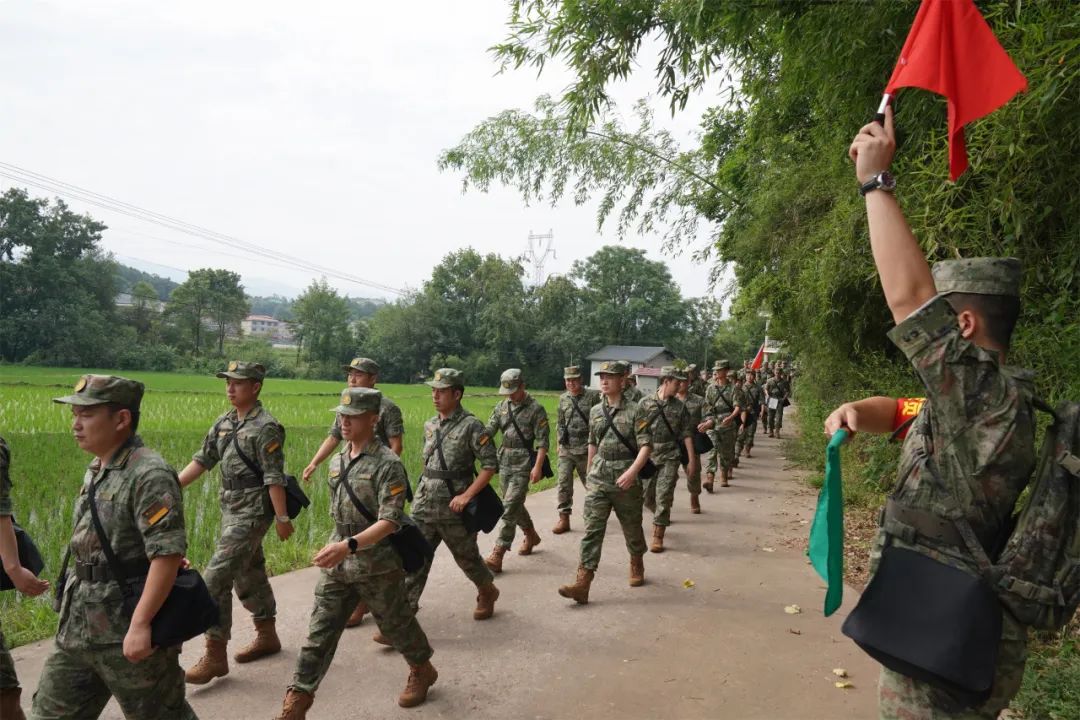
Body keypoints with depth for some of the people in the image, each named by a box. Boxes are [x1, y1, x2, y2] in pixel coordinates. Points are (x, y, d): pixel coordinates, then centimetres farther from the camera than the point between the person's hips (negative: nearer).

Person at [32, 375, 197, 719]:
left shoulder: (149, 474, -20)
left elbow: (168, 555, -25)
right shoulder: (95, 472, 10)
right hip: (78, 624, 9)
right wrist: (72, 602, 19)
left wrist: (140, 624, -26)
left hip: (128, 628, -9)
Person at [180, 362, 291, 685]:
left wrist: (282, 518, -16)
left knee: (216, 577, -10)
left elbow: (274, 477, -18)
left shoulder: (265, 427, -16)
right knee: (249, 573, 18)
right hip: (231, 510, 8)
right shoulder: (224, 423, 8)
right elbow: (202, 460, 12)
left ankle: (215, 655, 0)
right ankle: (267, 636, 33)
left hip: (252, 513, -8)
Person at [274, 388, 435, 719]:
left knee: (396, 623, 14)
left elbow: (390, 521, -24)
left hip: (377, 566, -5)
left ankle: (422, 671, 40)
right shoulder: (337, 462, 5)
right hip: (337, 564, 6)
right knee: (319, 633, 4)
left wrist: (349, 545, -34)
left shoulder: (388, 464, -18)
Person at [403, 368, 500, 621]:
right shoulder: (430, 425, 8)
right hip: (424, 506, 5)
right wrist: (425, 489, 15)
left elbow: (490, 465, -14)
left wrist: (466, 495, -20)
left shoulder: (471, 426, -13)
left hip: (453, 508, -5)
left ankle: (487, 592, 40)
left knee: (467, 557, 13)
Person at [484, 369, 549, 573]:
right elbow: (489, 431, 5)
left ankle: (497, 555, -12)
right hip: (504, 462, 6)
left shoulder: (536, 409, -8)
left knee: (510, 507, -11)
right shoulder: (501, 407, 8)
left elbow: (542, 441, -11)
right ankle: (531, 536, 41)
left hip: (523, 465, -6)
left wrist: (538, 466, -19)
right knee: (515, 504, 17)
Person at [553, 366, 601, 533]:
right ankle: (564, 518, 3)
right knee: (564, 483, -3)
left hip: (586, 449, -3)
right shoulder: (563, 398, 9)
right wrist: (559, 443, 15)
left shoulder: (593, 396, -6)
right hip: (566, 450, 3)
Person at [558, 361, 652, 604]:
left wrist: (632, 471, -26)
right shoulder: (595, 411, 7)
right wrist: (589, 472, 22)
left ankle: (637, 565, 41)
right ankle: (583, 582, -9)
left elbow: (646, 445, -14)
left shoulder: (634, 410, -8)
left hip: (626, 480, -3)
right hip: (599, 479, 3)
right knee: (592, 529, -5)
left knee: (632, 527, 14)